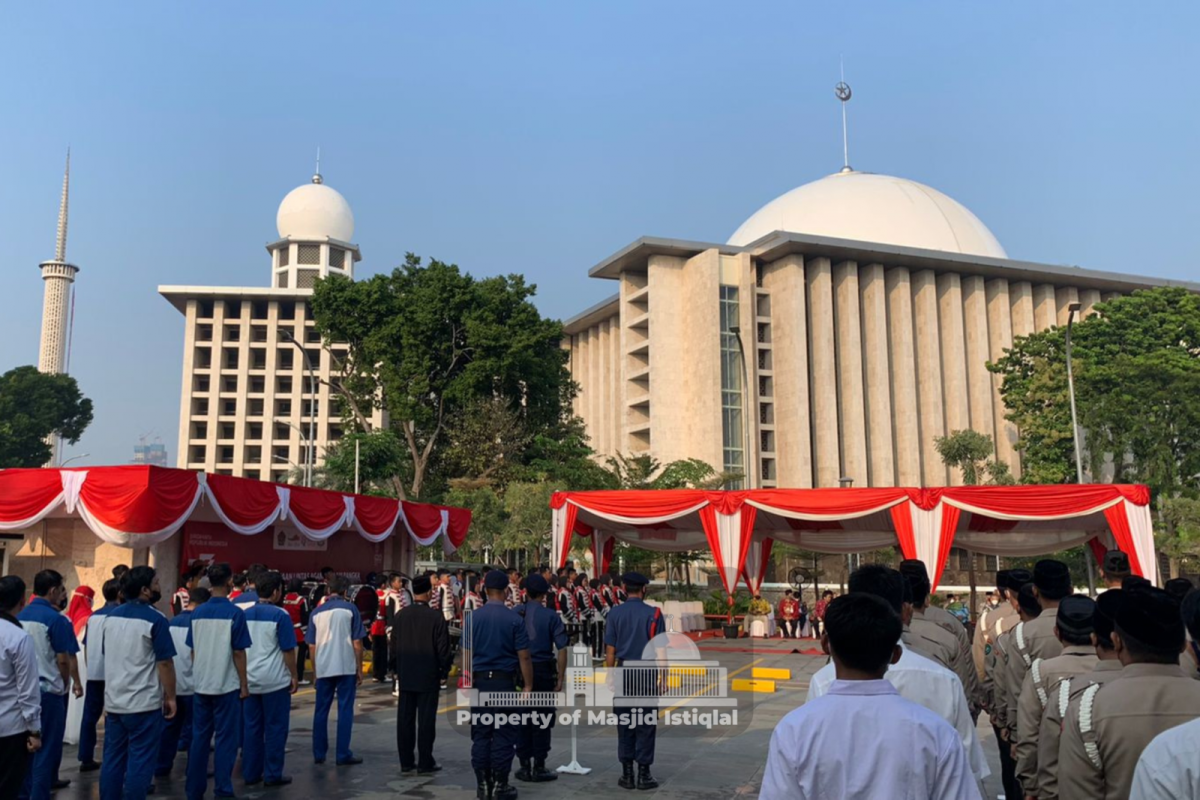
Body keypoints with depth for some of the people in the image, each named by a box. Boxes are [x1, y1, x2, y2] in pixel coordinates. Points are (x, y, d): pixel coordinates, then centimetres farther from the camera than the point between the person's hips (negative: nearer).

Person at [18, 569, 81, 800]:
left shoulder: (20, 616, 4)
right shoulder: (56, 619, -16)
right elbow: (63, 659, -14)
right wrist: (67, 683, 2)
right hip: (48, 690, -7)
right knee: (46, 747, 3)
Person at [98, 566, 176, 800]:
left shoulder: (112, 616, 7)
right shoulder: (155, 619, -15)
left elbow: (108, 656, 17)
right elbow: (164, 662, -16)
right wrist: (170, 697, -7)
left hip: (114, 700, 7)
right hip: (144, 703, -7)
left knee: (112, 758, 13)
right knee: (140, 761, 1)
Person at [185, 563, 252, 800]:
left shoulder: (197, 613, 2)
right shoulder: (235, 613, -12)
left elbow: (192, 650, 8)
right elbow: (238, 653, -10)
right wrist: (244, 684, -2)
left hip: (201, 685, 5)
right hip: (226, 685, -5)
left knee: (199, 738, 12)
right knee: (225, 739, 4)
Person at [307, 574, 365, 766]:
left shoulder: (317, 613, 7)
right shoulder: (350, 609, -2)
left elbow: (312, 646, 10)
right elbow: (357, 643, -3)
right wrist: (359, 669, 5)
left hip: (323, 668, 3)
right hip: (346, 667, -3)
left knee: (321, 711, 13)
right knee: (345, 711, 3)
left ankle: (319, 754, 19)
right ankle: (343, 755, 4)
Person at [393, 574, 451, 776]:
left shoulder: (399, 615, 1)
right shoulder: (436, 617, -14)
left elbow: (394, 644, 9)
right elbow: (443, 648, -11)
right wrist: (444, 671, 2)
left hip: (405, 676, 5)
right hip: (428, 677, -4)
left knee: (405, 719, 10)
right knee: (426, 720, 2)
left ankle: (406, 762, 17)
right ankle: (425, 763, 6)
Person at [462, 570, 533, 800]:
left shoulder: (473, 617, 0)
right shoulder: (514, 619, -7)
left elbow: (466, 655, 3)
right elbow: (524, 657, -7)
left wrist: (468, 681, 13)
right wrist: (528, 686, 1)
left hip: (480, 681, 3)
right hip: (505, 681, -2)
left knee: (480, 735, 9)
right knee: (503, 736, 5)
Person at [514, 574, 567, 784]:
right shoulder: (551, 616, -6)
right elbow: (561, 649, -9)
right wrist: (560, 678, -3)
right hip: (543, 671, -2)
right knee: (542, 720, 7)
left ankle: (524, 766, 17)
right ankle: (539, 768, 10)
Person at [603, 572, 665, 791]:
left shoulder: (615, 613, -1)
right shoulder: (653, 614, -6)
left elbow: (610, 650, 1)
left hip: (624, 672, 2)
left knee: (625, 723, 10)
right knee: (645, 724, 6)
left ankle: (627, 774, 15)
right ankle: (643, 774, 9)